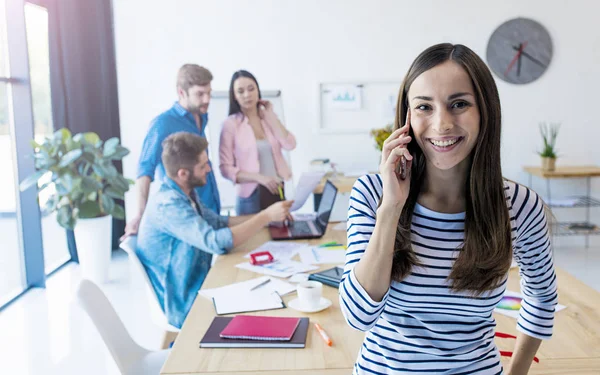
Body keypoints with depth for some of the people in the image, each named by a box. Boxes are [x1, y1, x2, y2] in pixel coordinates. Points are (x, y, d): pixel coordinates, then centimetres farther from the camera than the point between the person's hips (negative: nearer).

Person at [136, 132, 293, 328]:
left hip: (198, 286, 8)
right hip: (185, 306, -8)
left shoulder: (186, 194, 4)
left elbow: (219, 222, 14)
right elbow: (217, 242, -33)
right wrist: (266, 216, -25)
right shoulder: (168, 204, -25)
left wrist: (264, 216, 1)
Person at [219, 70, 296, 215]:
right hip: (251, 196, -4)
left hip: (278, 191, 4)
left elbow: (290, 145, -8)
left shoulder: (269, 119, 8)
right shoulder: (230, 124, -6)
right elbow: (225, 168, -10)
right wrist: (259, 178, -19)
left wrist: (270, 116, -6)